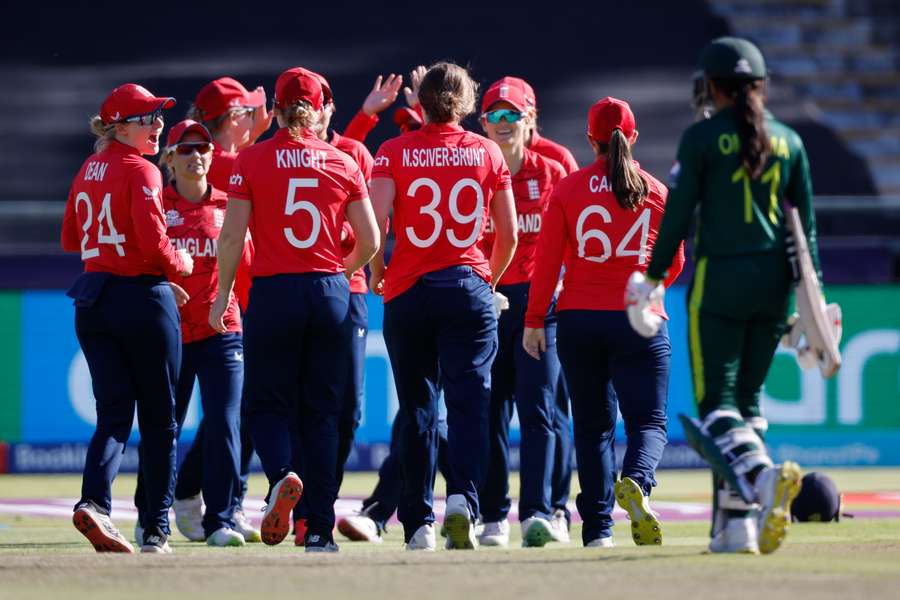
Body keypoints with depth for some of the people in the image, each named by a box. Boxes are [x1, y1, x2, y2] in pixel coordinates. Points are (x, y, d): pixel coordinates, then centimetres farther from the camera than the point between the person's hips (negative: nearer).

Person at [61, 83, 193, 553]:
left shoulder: (89, 170, 12)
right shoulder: (140, 171, -12)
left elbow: (71, 239, 19)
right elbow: (154, 244, -20)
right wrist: (181, 265, 0)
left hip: (92, 301, 6)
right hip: (143, 299, -6)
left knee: (114, 412, 4)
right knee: (159, 417, 5)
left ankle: (93, 500, -21)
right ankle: (156, 529, 7)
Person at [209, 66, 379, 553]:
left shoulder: (251, 161, -2)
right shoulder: (342, 164, 4)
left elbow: (232, 236, -5)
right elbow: (370, 241, 6)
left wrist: (222, 294, 7)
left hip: (273, 293, -2)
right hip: (331, 294, 2)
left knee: (268, 404, 9)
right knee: (322, 412, 8)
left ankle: (280, 476, -22)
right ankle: (320, 528, 5)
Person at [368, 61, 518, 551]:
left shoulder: (395, 152, 0)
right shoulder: (487, 153, 3)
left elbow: (375, 223, -10)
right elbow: (508, 235, 6)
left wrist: (377, 273, 8)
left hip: (408, 291, 0)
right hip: (470, 287, 0)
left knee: (417, 409, 8)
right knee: (468, 401, -3)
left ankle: (418, 523, 9)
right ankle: (462, 498, -25)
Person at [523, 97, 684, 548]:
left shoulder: (568, 189, 0)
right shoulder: (656, 193, 3)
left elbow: (547, 259, -3)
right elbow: (673, 264, 12)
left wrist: (534, 320, 2)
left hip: (578, 320, 1)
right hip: (639, 322, -1)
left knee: (592, 426, 10)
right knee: (648, 421, 2)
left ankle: (597, 528, 4)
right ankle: (635, 482, -30)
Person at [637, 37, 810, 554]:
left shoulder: (703, 137, -4)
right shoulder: (788, 140, 9)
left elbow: (679, 215, -5)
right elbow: (806, 221, 8)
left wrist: (653, 278, 4)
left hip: (719, 278, -5)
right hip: (774, 280, 5)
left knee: (716, 399, -4)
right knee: (747, 398, 12)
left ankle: (761, 473, -33)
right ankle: (736, 523, 6)